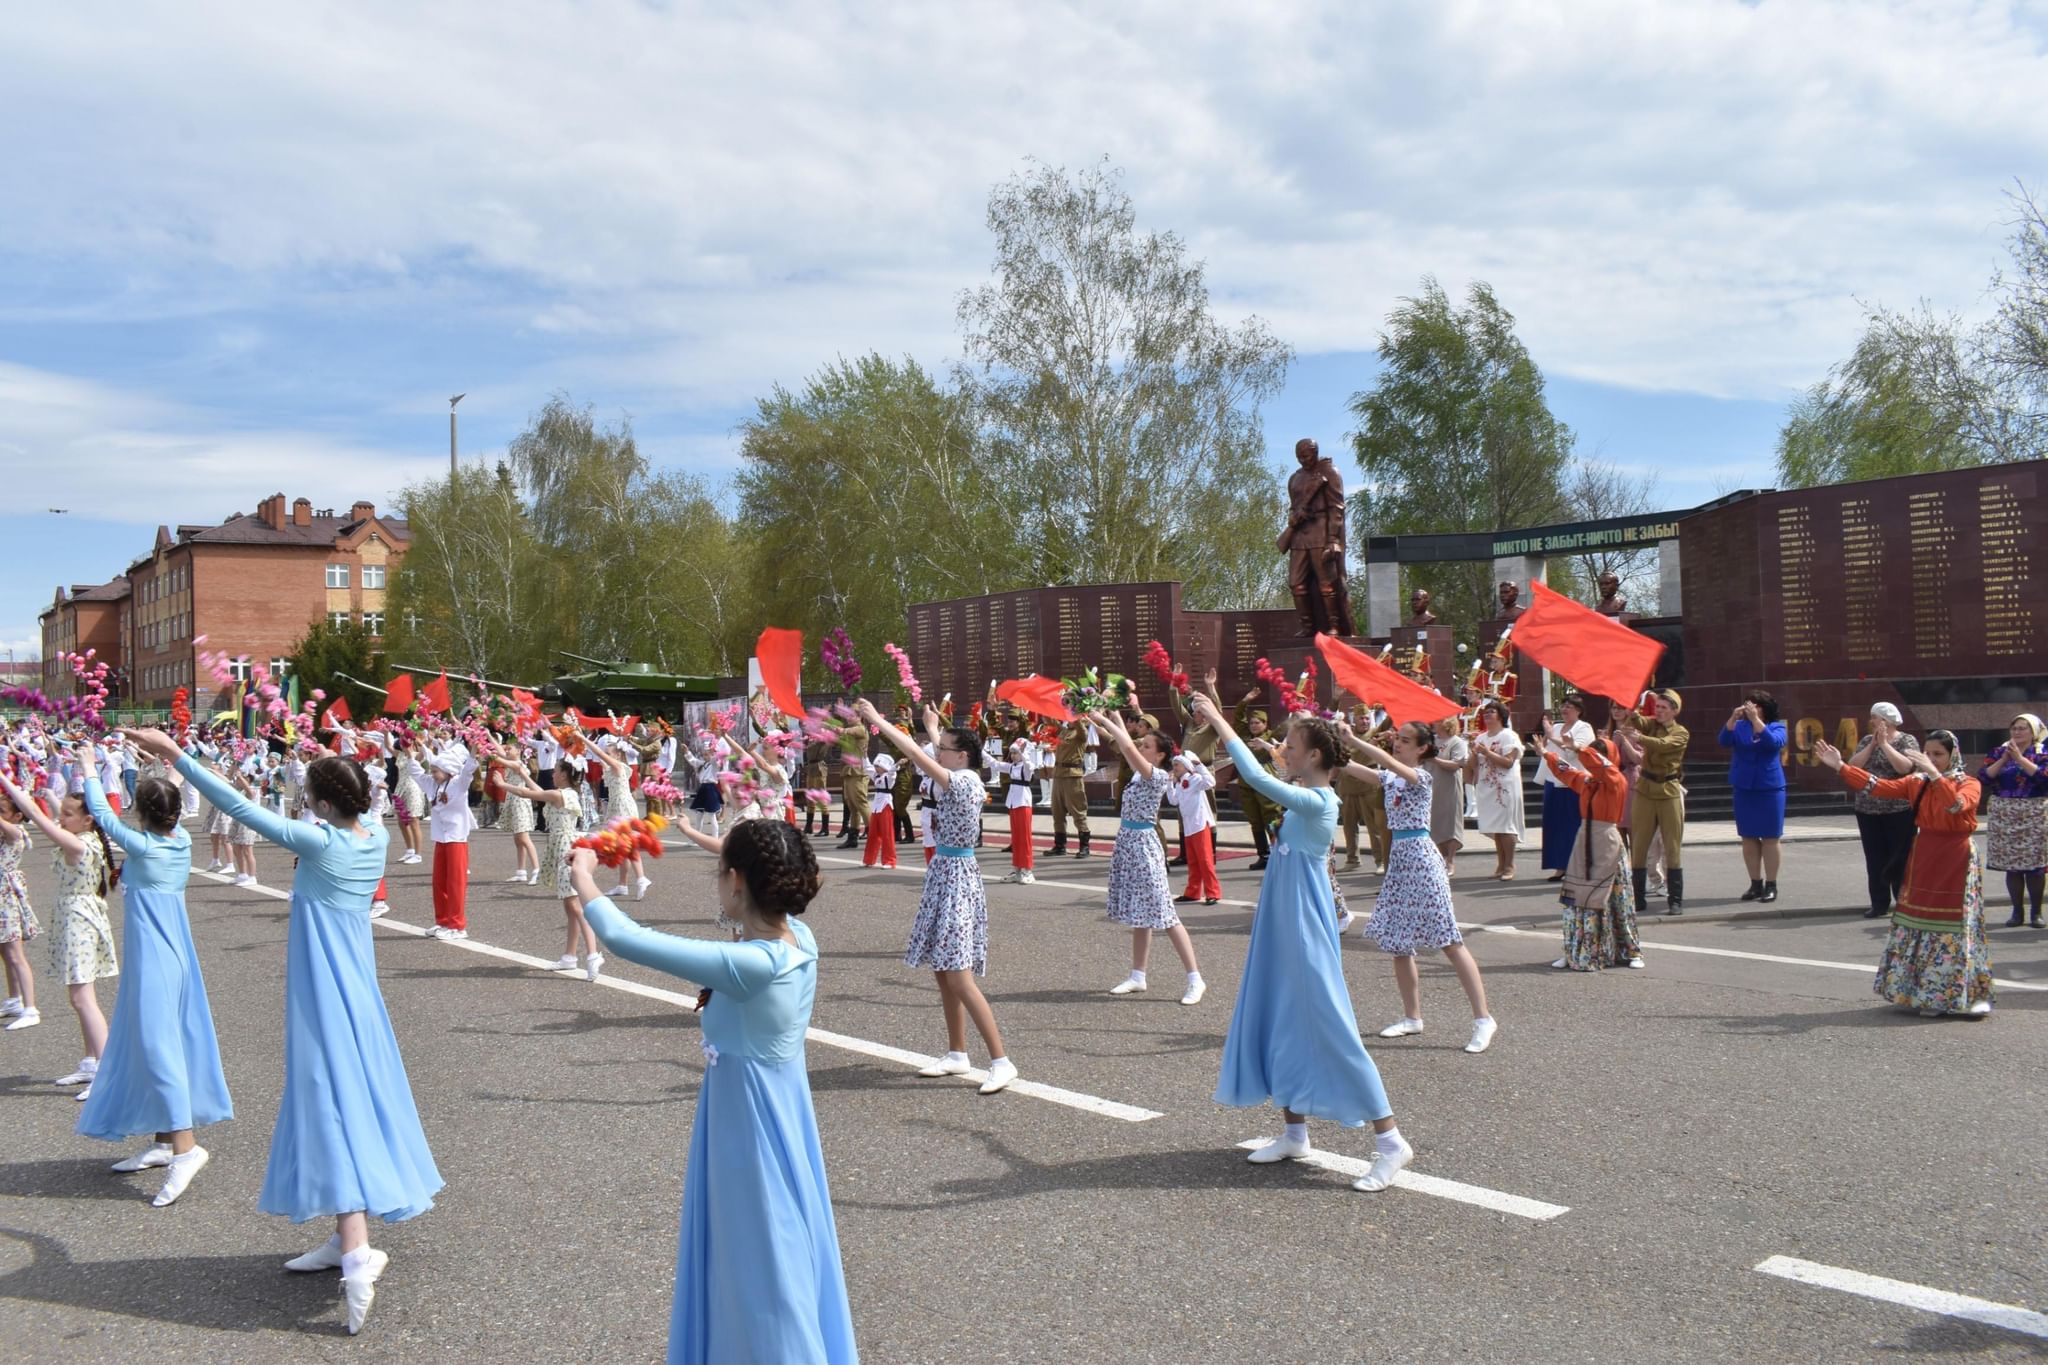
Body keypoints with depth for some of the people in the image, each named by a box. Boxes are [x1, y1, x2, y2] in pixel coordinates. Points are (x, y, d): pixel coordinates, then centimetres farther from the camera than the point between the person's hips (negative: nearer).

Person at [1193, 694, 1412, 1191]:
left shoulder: (1317, 802, -20)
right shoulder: (1304, 798, 7)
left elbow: (1257, 776, -29)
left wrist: (1218, 721, -23)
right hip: (1282, 926, 10)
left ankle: (1390, 1141, -2)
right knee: (1279, 1020, 14)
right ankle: (1295, 1133, 24)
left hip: (1306, 928, -10)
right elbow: (1258, 774, 20)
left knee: (1327, 1027, -8)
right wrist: (1218, 720, 12)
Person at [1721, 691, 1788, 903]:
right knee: (1748, 838, 6)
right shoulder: (1740, 726, 6)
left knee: (1770, 838, 1)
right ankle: (1756, 884, 14)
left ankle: (1771, 885, 6)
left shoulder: (1776, 727, -1)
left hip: (1770, 789, -3)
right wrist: (1733, 718, -25)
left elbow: (1774, 743, -21)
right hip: (1744, 790, 3)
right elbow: (1724, 742, -11)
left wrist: (1755, 719, -28)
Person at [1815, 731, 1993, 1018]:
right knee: (1921, 924, 7)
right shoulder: (1917, 782, 5)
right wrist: (1840, 766, -9)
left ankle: (1974, 995, 5)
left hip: (1956, 863, -5)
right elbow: (1880, 786, -2)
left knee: (1957, 926, -4)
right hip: (1923, 859, 5)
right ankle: (1928, 995, 16)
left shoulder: (1969, 784, -7)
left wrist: (1935, 775, -35)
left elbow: (1957, 805, -28)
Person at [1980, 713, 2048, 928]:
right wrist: (2003, 759, -10)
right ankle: (2017, 911, 10)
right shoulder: (1998, 752, 9)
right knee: (2011, 865, 3)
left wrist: (2019, 758, -16)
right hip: (2004, 816, 2)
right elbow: (1983, 778, -1)